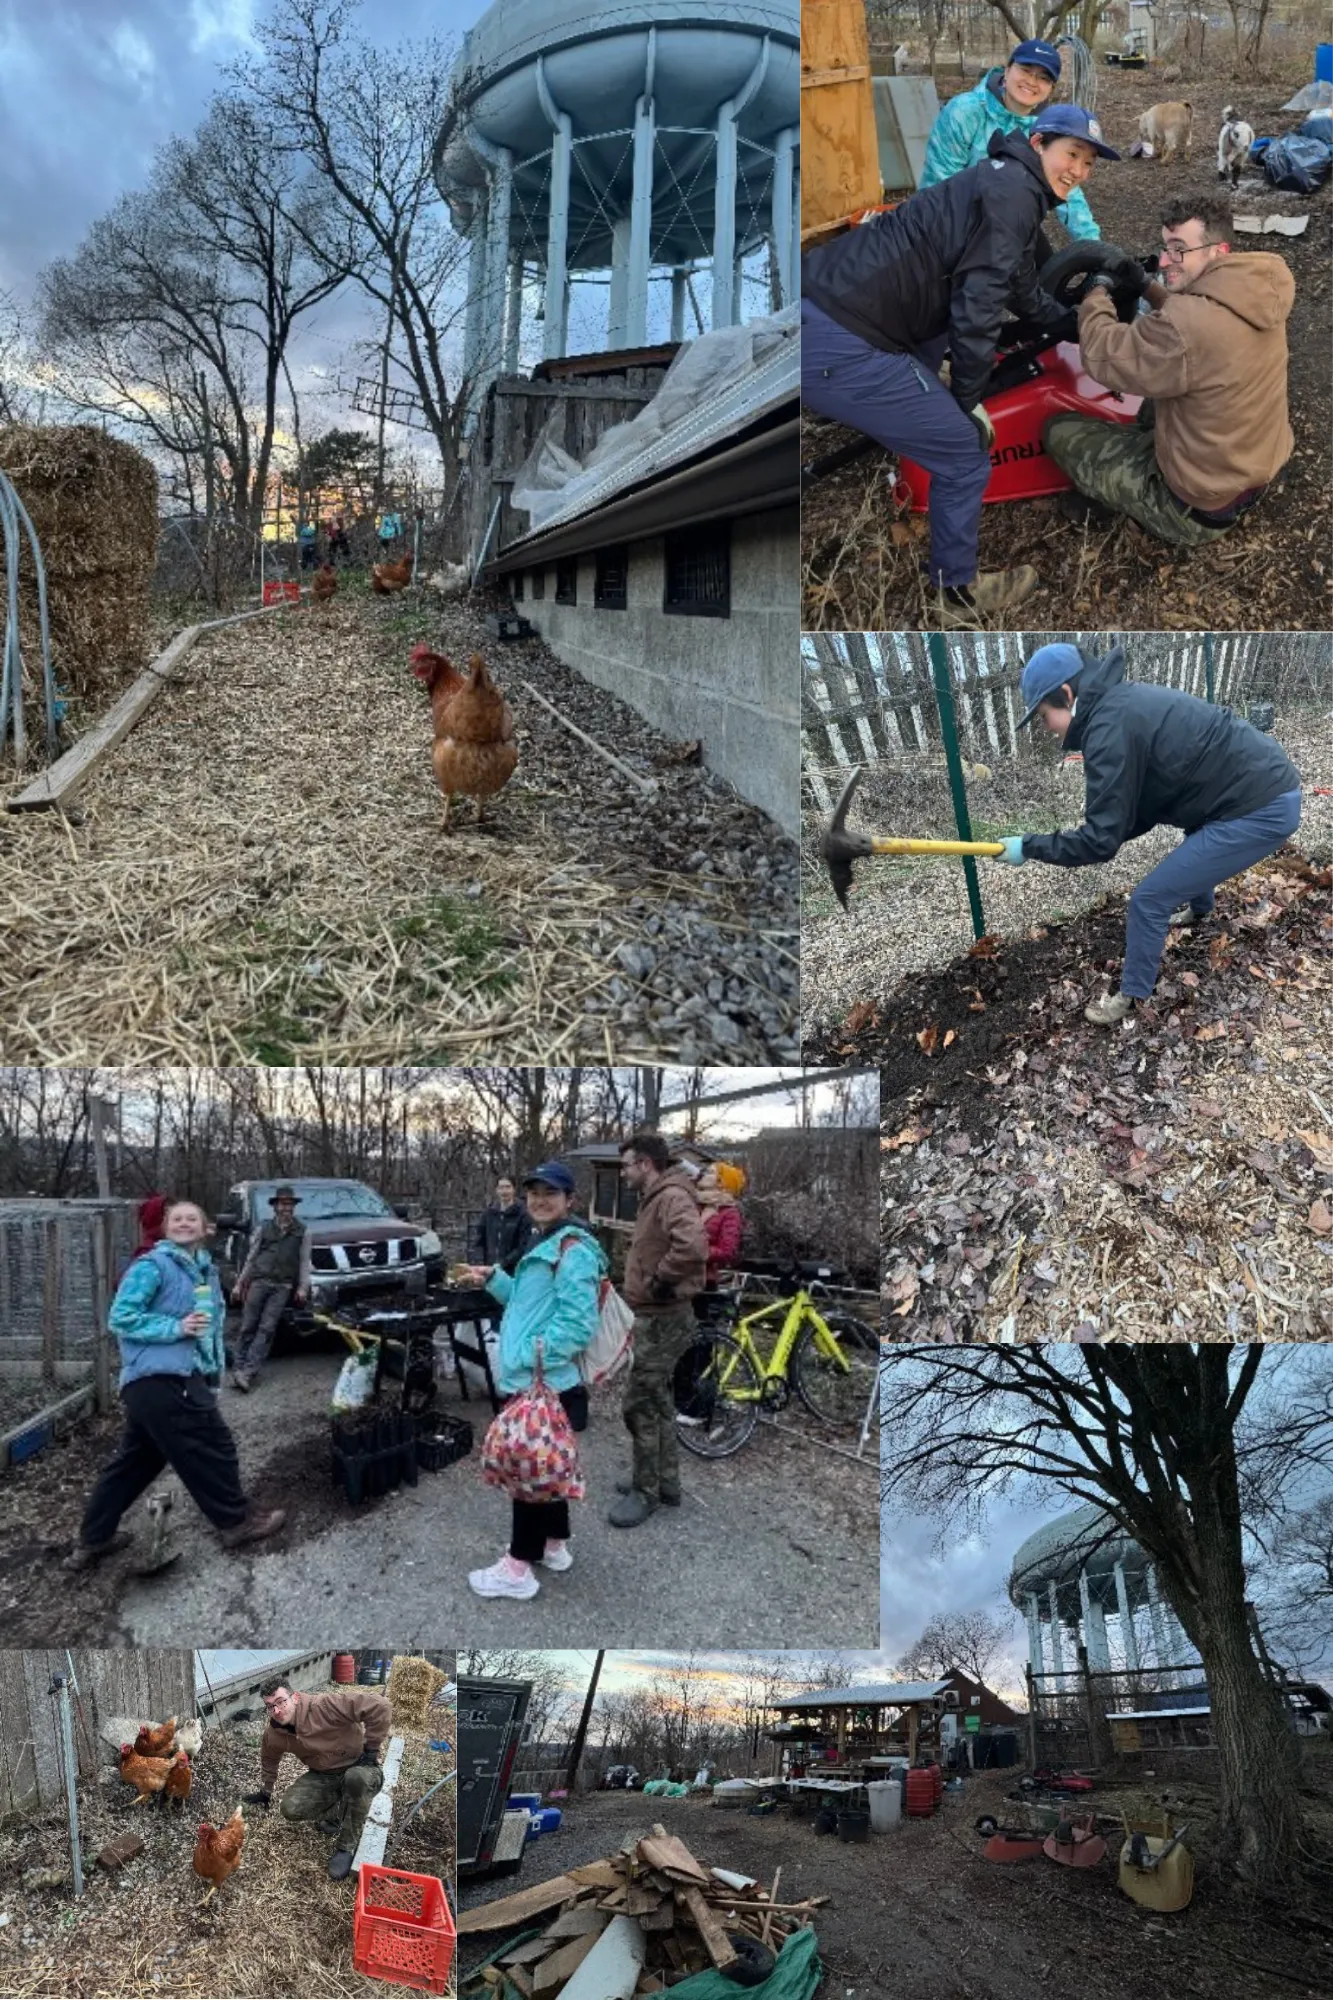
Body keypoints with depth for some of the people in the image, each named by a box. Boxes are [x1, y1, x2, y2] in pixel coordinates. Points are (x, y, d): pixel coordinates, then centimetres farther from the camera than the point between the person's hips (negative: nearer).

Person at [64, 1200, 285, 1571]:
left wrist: (214, 1376, 18)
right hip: (162, 1380, -9)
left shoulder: (206, 1271, 18)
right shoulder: (152, 1266, -8)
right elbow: (120, 1318, -13)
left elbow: (212, 1327, 25)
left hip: (158, 1383, 9)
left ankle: (91, 1541, 24)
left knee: (135, 1462, 15)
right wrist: (175, 1327, -19)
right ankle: (237, 1522, 12)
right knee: (213, 1448, -1)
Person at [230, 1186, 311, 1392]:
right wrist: (240, 1283, 11)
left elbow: (304, 1262, 6)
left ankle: (249, 1372, -15)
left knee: (266, 1329, -10)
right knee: (247, 1327, -2)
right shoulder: (263, 1229, 13)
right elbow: (251, 1258, 15)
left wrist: (303, 1287, -5)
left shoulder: (302, 1232, 10)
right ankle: (238, 1369, 0)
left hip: (283, 1287, -2)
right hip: (258, 1282, 2)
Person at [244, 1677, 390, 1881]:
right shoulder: (274, 1735, -8)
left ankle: (348, 1846, -18)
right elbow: (269, 1760, 19)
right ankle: (337, 1812, 12)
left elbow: (379, 1705, -37)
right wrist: (265, 1792, 27)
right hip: (324, 1777, 6)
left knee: (356, 1777, -40)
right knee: (290, 1808, -16)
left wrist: (371, 1748, -28)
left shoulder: (324, 1706, -31)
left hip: (361, 1768, -6)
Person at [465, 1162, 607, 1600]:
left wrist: (527, 1358, -24)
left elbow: (577, 1325, -25)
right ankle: (554, 1544, 32)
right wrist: (494, 1280, 10)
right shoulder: (543, 1243, 14)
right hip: (535, 1380, 10)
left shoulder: (574, 1250, -19)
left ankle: (520, 1566, 8)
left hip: (544, 1384, -10)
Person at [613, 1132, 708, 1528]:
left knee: (639, 1405, -3)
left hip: (662, 1321, -11)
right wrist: (654, 1284, 8)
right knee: (657, 1402, 18)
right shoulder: (654, 1199, 13)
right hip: (655, 1317, 11)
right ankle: (666, 1482, 29)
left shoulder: (672, 1197, -20)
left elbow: (693, 1245, -38)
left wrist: (660, 1282, -25)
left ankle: (646, 1491, 9)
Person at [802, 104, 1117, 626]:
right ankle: (957, 593, 20)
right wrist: (968, 401, -4)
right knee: (964, 450, 2)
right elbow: (978, 304, -13)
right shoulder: (1013, 192, -7)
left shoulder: (1009, 185, 24)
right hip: (836, 347, -10)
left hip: (825, 306, 10)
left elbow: (1023, 292, 37)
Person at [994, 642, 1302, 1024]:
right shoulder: (1126, 703, 9)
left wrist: (1028, 846, -9)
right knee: (1196, 852, 39)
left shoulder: (1110, 729, -20)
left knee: (1149, 899, -3)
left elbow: (1101, 840, -20)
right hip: (1273, 784, 10)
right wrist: (1095, 840, 8)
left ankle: (1132, 1000, 15)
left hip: (1261, 810, -10)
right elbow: (1145, 807, 16)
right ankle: (1198, 909, 69)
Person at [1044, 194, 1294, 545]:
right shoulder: (1257, 292, -5)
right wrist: (1147, 287, 10)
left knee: (1057, 430, 2)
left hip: (1199, 509, -9)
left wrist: (1098, 292, 0)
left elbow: (1103, 355, -17)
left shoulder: (1184, 328, -33)